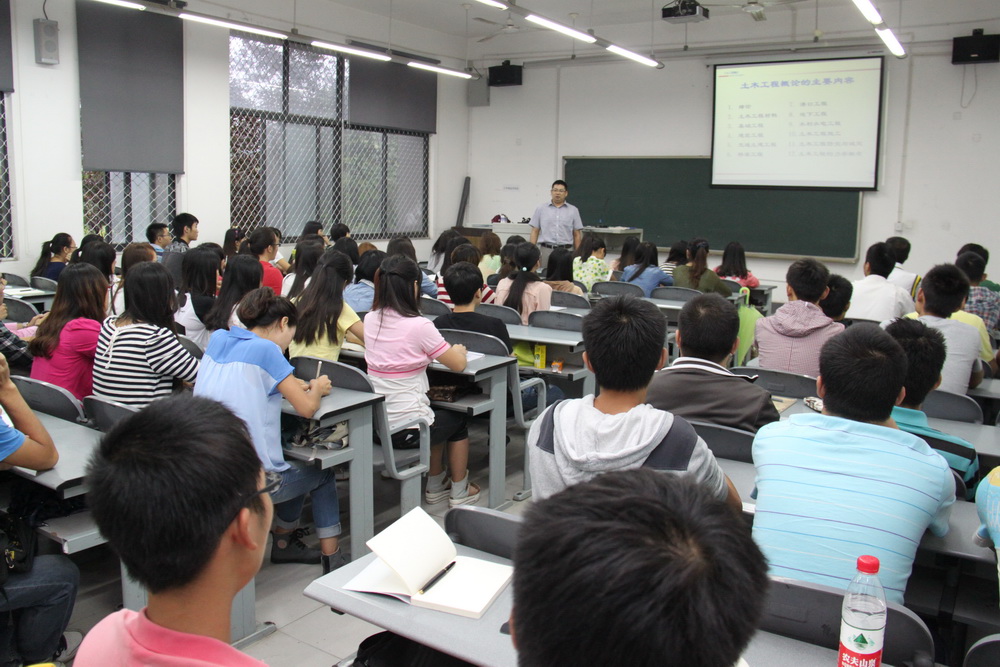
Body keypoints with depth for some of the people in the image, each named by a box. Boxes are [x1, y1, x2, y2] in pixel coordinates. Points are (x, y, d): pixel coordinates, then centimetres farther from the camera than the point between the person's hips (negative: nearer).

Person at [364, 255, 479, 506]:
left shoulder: (371, 319, 0)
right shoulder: (419, 326, -19)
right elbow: (459, 364, -10)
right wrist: (458, 350, 12)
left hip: (374, 424, 6)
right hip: (405, 428, -6)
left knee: (436, 418, 33)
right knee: (456, 420, 25)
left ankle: (435, 486, 44)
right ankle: (459, 491, 36)